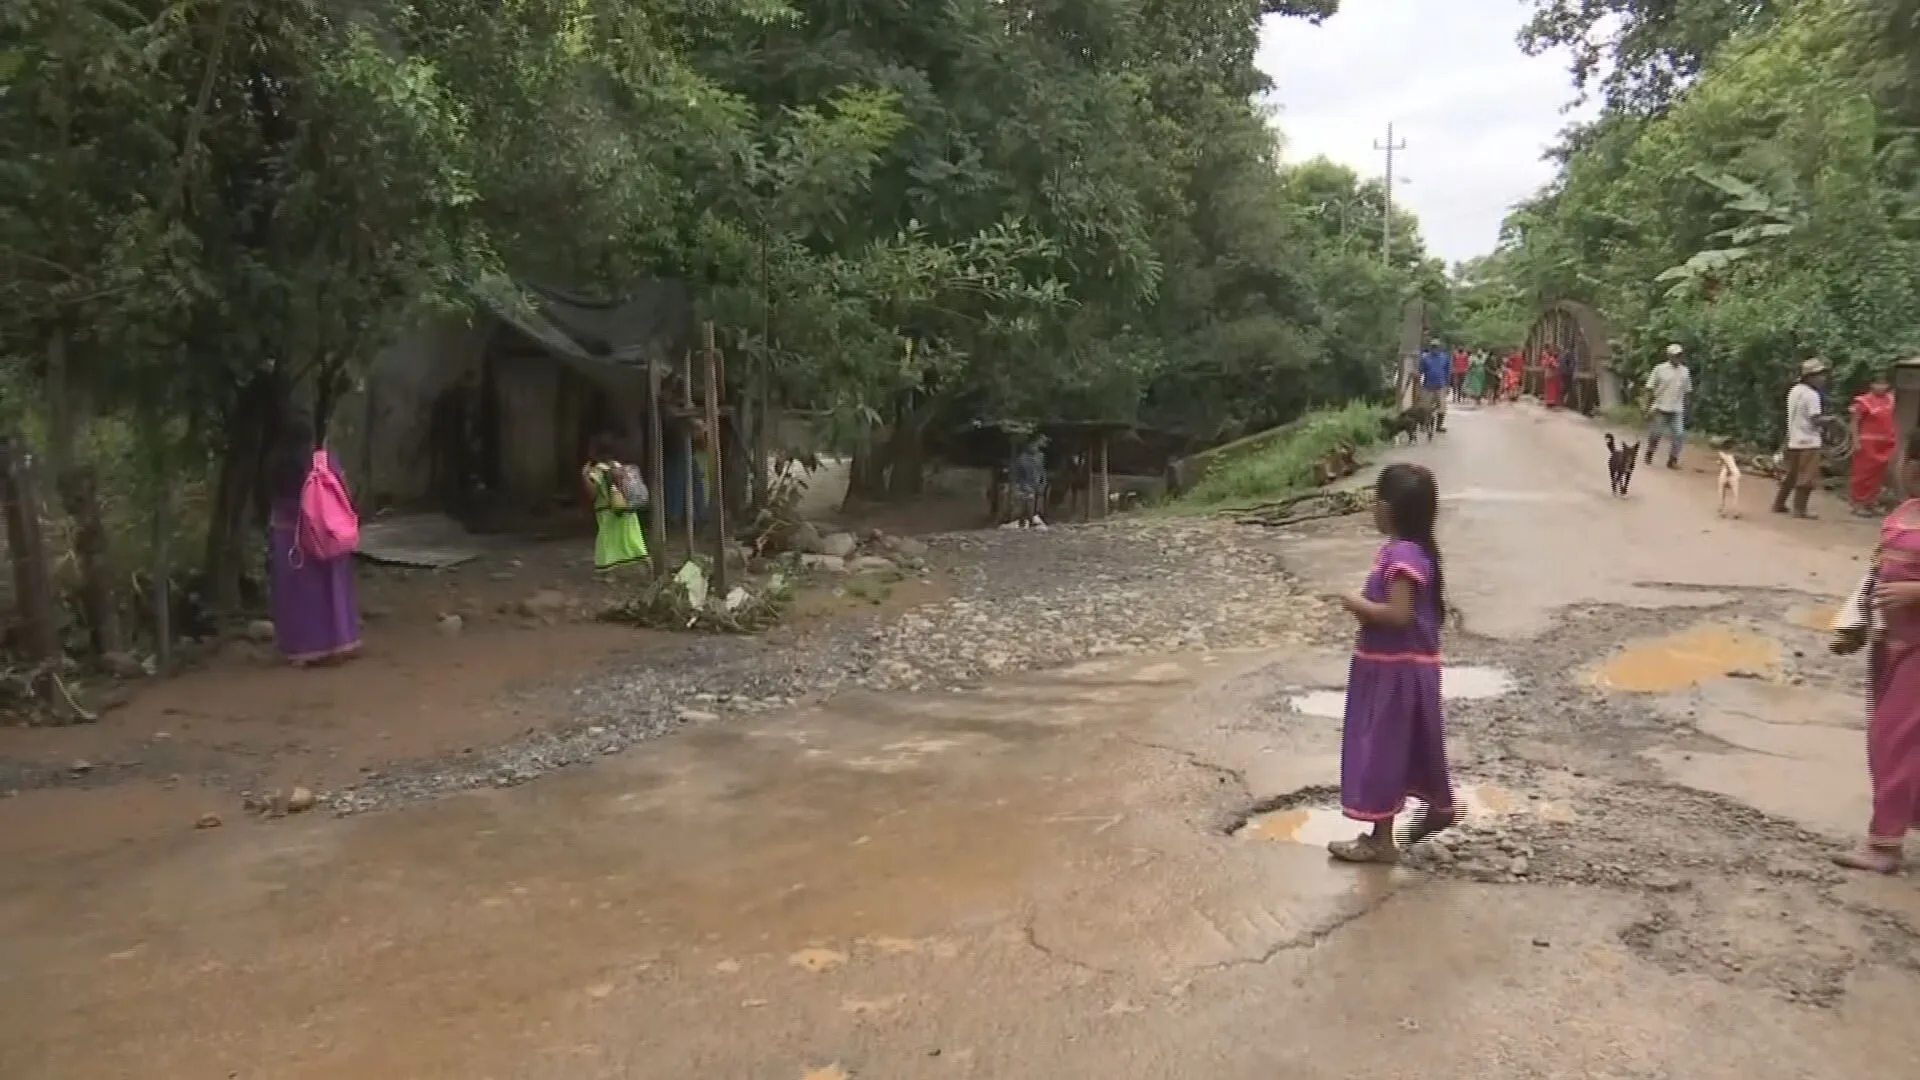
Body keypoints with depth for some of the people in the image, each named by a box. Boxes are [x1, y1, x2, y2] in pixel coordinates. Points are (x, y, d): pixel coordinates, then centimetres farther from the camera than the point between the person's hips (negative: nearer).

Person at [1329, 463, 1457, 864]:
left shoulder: (1402, 555, -24)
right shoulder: (1412, 549, 7)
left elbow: (1398, 614, -31)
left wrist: (1359, 605, -17)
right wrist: (1367, 605, 2)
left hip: (1396, 668, -10)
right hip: (1402, 664, 10)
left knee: (1382, 746, -2)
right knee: (1411, 740, 24)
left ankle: (1381, 838, 7)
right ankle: (1440, 806, 41)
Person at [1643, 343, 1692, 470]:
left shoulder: (1685, 371, 5)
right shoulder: (1659, 369, -6)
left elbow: (1686, 391, 13)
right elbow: (1650, 389, -5)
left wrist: (1685, 409, 11)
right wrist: (1649, 408, -10)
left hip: (1677, 411, 3)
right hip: (1659, 409, -3)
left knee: (1678, 435, -7)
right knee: (1655, 434, 7)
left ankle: (1672, 460, 3)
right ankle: (1649, 454, 31)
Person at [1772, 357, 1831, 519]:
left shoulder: (1794, 390, 9)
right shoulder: (1811, 395, -16)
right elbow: (1815, 420, -20)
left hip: (1793, 440, 8)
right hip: (1808, 441, -8)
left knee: (1790, 475, 16)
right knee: (1806, 477, -2)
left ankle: (1779, 504, 20)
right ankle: (1800, 508, -1)